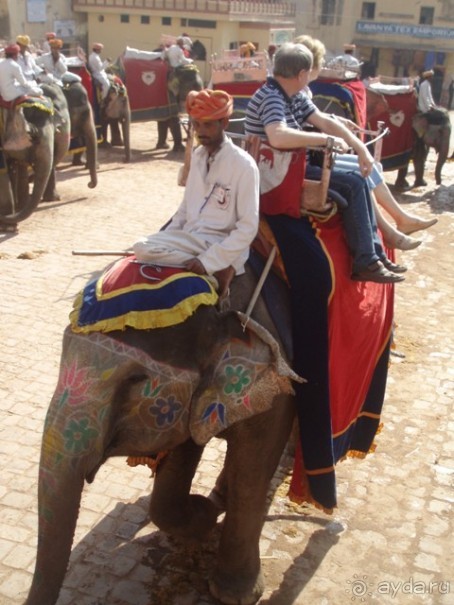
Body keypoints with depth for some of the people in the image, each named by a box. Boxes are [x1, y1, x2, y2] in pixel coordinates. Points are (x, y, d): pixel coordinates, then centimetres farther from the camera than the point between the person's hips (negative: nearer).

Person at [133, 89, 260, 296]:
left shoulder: (243, 165, -14)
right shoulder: (198, 155, 9)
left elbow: (248, 228, -17)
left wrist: (208, 261, -24)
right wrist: (164, 241, 4)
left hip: (222, 246, -7)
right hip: (189, 237, 8)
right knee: (142, 248, -18)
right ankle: (216, 270, -15)